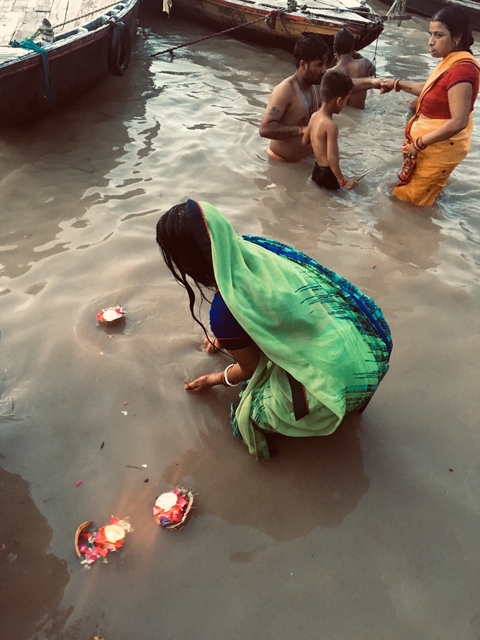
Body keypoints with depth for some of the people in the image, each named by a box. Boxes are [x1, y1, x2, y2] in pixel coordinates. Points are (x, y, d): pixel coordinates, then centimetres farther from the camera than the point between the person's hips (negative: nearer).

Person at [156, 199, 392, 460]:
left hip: (342, 376, -7)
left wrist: (218, 378, 21)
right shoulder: (251, 247, -2)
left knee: (252, 411, 10)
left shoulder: (225, 310, -20)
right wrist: (227, 339, 35)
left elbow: (250, 367, 1)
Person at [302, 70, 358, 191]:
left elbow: (305, 141, 15)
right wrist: (342, 180, -20)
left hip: (317, 170, 9)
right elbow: (331, 158, -26)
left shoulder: (314, 116, 1)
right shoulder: (331, 125, -23)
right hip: (327, 174, -9)